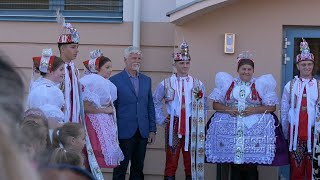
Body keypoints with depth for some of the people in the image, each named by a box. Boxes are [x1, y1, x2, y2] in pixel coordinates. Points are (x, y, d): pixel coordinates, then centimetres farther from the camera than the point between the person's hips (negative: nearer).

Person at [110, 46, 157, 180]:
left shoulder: (146, 80, 12)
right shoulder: (115, 81, -4)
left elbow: (150, 106, 13)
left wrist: (152, 130, 8)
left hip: (143, 133, 5)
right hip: (124, 132, -5)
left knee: (138, 169, 10)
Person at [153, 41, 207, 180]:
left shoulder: (198, 84, 6)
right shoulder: (166, 84, 2)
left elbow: (203, 106, 15)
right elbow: (156, 102, 11)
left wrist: (199, 121, 7)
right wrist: (161, 119, 5)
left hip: (191, 126, 1)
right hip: (173, 125, -1)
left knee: (191, 161, 5)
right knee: (171, 160, 1)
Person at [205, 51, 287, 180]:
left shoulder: (261, 85, 7)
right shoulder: (227, 84, 12)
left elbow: (271, 107, 3)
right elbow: (216, 104, 10)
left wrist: (254, 110, -11)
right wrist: (228, 109, -9)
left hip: (254, 127, -1)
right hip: (231, 128, 1)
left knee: (251, 169, -5)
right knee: (235, 167, 0)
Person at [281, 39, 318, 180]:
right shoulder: (290, 86, 5)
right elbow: (284, 112, 9)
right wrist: (285, 134, 9)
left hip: (313, 132, 0)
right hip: (295, 132, 0)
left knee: (313, 168, 3)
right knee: (296, 168, 3)